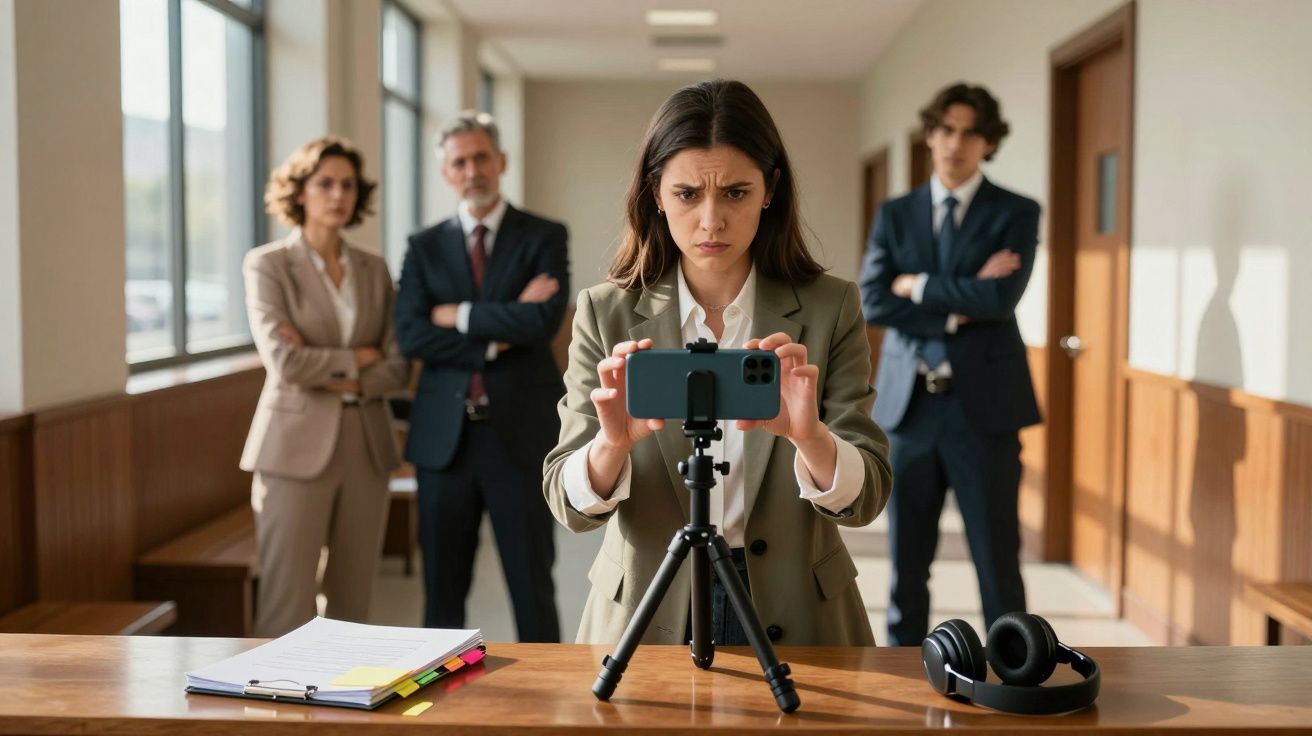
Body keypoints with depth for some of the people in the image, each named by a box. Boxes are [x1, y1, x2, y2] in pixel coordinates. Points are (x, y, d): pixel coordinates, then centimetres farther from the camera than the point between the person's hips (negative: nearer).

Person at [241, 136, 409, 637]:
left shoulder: (373, 269, 11)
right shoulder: (267, 264, -1)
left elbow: (397, 367, 4)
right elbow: (284, 361, -13)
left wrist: (332, 374, -9)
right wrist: (358, 358, -4)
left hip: (367, 446, 5)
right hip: (298, 445, -4)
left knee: (354, 599, 9)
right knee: (286, 603, -5)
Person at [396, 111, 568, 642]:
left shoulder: (544, 237, 2)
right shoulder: (425, 246, 9)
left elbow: (544, 320, -15)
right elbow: (411, 336, -4)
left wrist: (460, 315, -8)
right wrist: (496, 337, -12)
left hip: (520, 434, -2)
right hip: (443, 436, 3)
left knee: (533, 586, 3)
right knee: (442, 587, 10)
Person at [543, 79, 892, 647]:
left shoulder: (830, 309, -3)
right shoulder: (605, 314, -2)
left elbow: (865, 497, -9)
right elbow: (569, 504, -6)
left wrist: (808, 436, -29)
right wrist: (613, 443, -27)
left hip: (795, 623, 0)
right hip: (646, 621, 0)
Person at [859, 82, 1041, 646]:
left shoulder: (1016, 214, 2)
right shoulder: (895, 215, 9)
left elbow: (1000, 298, -15)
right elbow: (874, 302, -4)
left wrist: (918, 286, -6)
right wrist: (958, 306, -13)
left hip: (984, 405, -3)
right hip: (910, 404, 3)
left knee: (997, 558, 2)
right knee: (907, 559, 10)